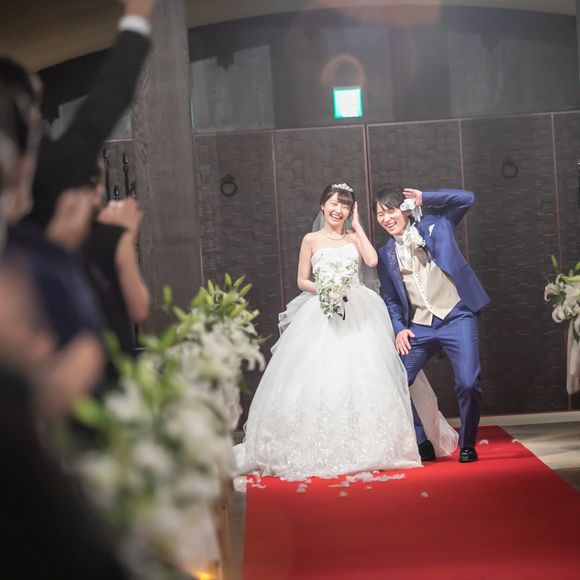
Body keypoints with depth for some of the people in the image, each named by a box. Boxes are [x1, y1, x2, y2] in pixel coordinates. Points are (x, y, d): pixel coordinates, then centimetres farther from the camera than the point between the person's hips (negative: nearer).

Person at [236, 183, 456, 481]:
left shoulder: (354, 237, 12)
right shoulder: (312, 240, 8)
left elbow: (372, 261, -7)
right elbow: (302, 281, 8)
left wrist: (357, 225, 2)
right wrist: (321, 289, -12)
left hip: (357, 314, 1)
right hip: (320, 316, -1)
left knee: (361, 375, -5)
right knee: (318, 377, -9)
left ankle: (361, 449, 2)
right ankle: (317, 452, -1)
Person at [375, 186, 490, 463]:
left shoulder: (434, 227, 3)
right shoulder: (385, 255, 10)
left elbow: (466, 199, -4)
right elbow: (390, 299, 13)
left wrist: (423, 198, -5)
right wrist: (399, 328, -2)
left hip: (456, 319, -4)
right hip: (418, 328, 4)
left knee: (468, 383, -15)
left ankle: (467, 445, 9)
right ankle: (421, 442, 15)